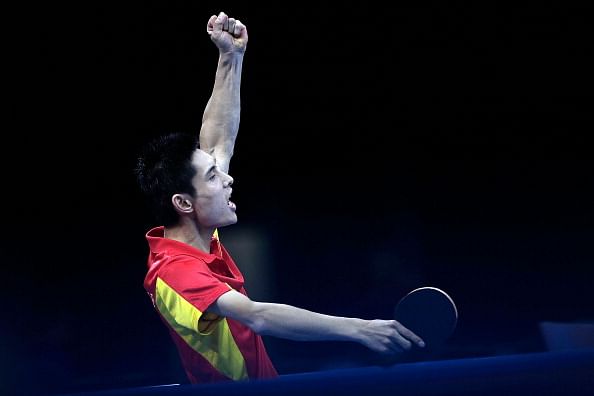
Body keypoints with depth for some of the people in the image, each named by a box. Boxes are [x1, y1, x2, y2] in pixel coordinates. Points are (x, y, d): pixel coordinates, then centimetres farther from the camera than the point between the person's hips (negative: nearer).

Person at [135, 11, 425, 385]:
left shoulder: (195, 233, 2)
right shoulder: (175, 272, -23)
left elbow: (218, 143, 13)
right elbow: (259, 317, -37)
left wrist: (232, 56, 11)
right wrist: (359, 329, -42)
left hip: (264, 385, 8)